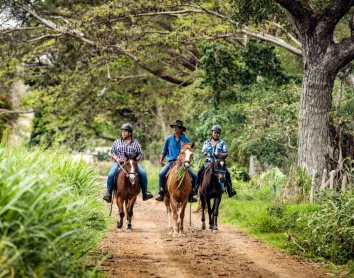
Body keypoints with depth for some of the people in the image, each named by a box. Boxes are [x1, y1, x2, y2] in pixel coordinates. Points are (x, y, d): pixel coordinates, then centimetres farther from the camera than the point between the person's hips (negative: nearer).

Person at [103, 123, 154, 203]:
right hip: (119, 163, 0)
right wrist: (116, 159, -7)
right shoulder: (117, 142, 16)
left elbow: (140, 154, 13)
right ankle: (108, 193, -18)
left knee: (143, 173, -26)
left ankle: (145, 192, -16)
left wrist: (135, 159, -8)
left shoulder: (135, 143, 15)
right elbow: (112, 152, 13)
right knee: (111, 174, -28)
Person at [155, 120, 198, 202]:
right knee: (161, 173, -25)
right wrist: (161, 161, 8)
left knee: (194, 175, -16)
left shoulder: (186, 139, 6)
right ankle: (161, 193, -14)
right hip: (171, 161, 0)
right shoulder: (169, 139, 9)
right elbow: (164, 151, 18)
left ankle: (191, 194, -1)